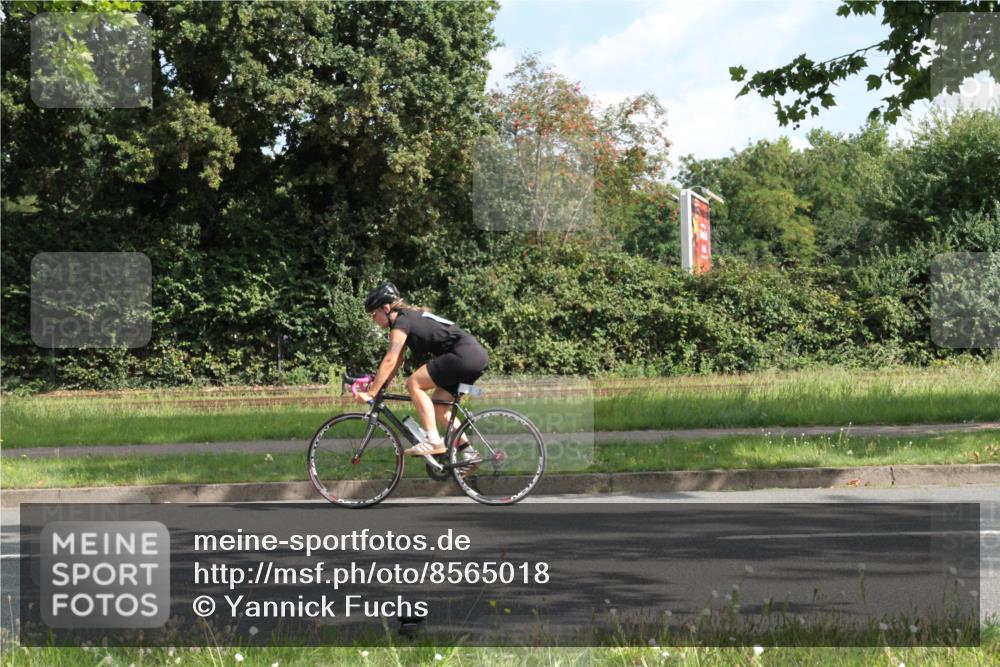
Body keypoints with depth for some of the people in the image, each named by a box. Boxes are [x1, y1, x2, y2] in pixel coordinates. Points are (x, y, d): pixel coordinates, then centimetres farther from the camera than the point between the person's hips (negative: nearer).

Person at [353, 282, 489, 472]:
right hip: (478, 355, 10)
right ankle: (468, 453, 12)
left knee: (413, 383, -11)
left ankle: (434, 441, -15)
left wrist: (371, 393, -13)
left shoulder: (401, 322, -8)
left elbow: (390, 361, -14)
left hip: (463, 355, -10)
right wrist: (380, 385, 18)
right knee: (437, 405, 13)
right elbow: (397, 361, 22)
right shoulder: (410, 317, 20)